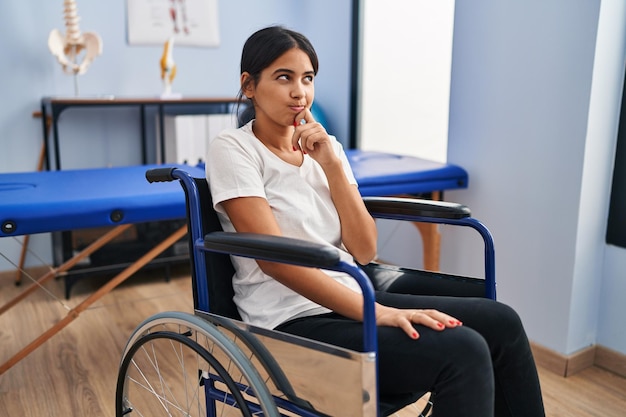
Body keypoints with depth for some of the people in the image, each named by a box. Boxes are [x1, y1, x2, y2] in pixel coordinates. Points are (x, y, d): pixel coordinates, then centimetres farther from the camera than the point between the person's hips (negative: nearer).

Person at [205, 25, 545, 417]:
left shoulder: (326, 146, 9)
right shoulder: (232, 148, -7)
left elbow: (364, 251, 1)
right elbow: (273, 257, -19)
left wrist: (331, 163, -8)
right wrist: (376, 313, -23)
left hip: (349, 300, 6)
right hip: (294, 322, -6)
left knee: (501, 322, -7)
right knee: (462, 352, -24)